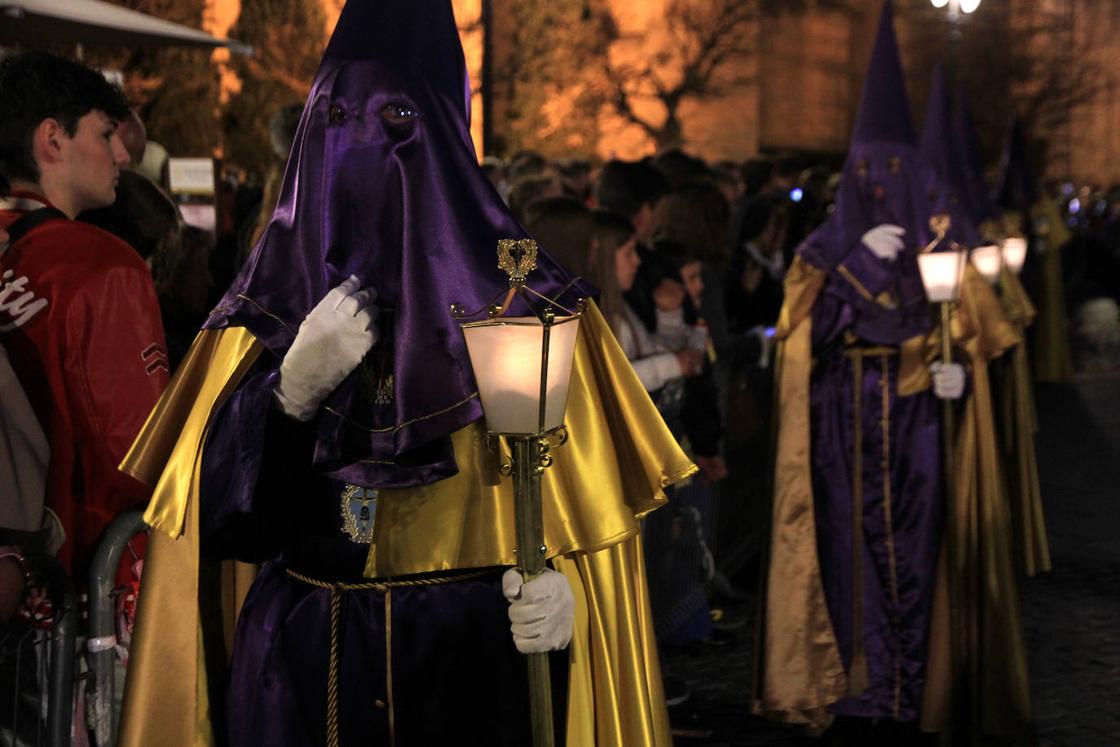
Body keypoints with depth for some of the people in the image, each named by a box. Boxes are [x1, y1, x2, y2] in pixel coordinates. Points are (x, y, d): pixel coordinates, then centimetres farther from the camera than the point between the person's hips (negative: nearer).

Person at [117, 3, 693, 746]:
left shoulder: (519, 298, -4)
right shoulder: (268, 304, 4)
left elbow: (585, 486, -6)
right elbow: (212, 503, -1)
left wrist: (565, 584, -25)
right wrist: (294, 387, -16)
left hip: (467, 656, -2)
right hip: (296, 656, 3)